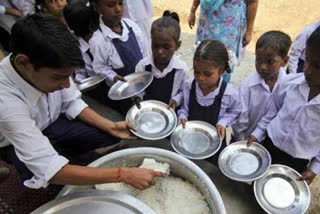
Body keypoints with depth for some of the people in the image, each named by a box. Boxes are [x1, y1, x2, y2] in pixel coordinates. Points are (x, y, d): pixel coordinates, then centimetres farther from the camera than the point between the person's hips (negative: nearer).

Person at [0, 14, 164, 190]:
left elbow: (72, 104, -8)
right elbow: (50, 169, -42)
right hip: (20, 141, -3)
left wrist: (111, 126, -19)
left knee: (111, 135, -10)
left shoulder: (51, 67, -27)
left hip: (53, 122, 4)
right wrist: (123, 174, -44)